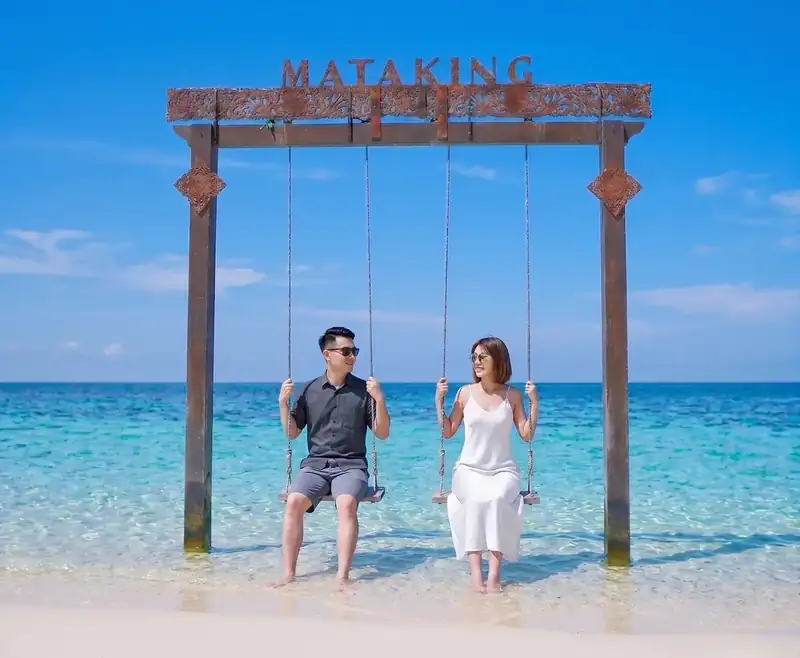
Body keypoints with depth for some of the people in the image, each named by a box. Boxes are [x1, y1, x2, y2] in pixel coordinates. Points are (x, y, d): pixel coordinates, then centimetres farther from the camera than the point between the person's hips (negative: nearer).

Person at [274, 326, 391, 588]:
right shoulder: (309, 390, 8)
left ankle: (343, 576, -31)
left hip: (351, 466, -1)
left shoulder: (363, 390, 4)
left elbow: (382, 434, 3)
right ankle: (288, 573, -18)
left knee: (347, 503, -33)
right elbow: (292, 433, 11)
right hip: (315, 465, 2)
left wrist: (380, 400, -12)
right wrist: (283, 402, -4)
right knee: (293, 501, -27)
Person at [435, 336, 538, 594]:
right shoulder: (465, 392, 2)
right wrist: (439, 400, -5)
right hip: (469, 469, 0)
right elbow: (447, 432, 5)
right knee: (476, 499, -34)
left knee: (497, 498, -34)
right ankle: (475, 572, -30)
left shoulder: (512, 395, 2)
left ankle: (494, 573, -31)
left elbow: (527, 435, 1)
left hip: (503, 470, 0)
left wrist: (534, 403, -8)